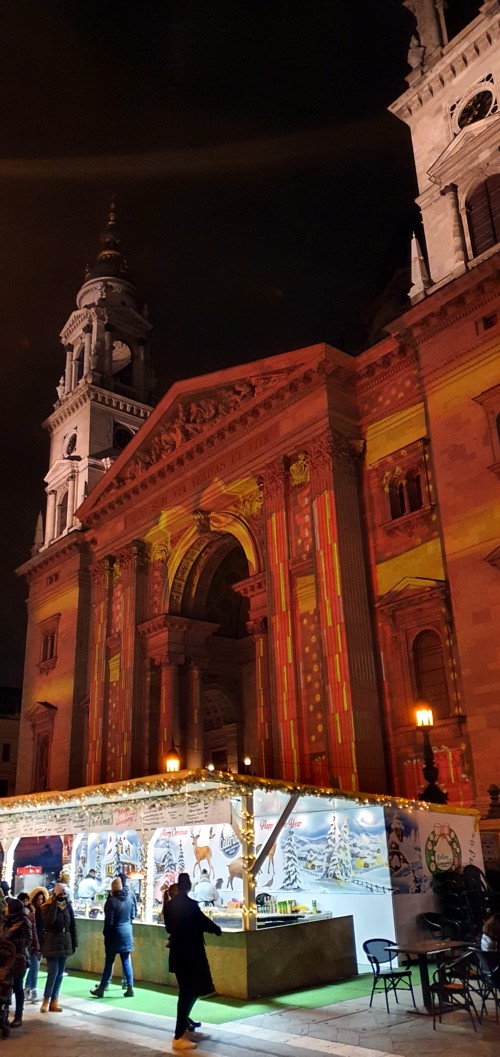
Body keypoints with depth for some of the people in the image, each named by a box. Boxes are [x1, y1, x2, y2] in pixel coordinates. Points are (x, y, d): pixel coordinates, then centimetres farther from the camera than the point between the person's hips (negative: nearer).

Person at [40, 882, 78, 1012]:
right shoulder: (47, 906, -8)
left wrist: (74, 942, 6)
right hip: (52, 943, -5)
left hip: (65, 943, 5)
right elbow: (49, 921, -26)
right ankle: (46, 1000, 5)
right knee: (53, 972, -10)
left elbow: (73, 925, 9)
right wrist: (54, 904, -24)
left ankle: (54, 1001, 15)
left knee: (60, 973, 8)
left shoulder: (68, 906, 5)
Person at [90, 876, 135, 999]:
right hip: (127, 933, 4)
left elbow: (109, 921, -14)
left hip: (115, 934, -4)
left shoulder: (112, 900, -18)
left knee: (109, 962, 7)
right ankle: (130, 988, 8)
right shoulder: (129, 898, -1)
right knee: (126, 961, 9)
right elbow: (133, 915, 11)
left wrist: (105, 932, 3)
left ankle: (101, 988, 16)